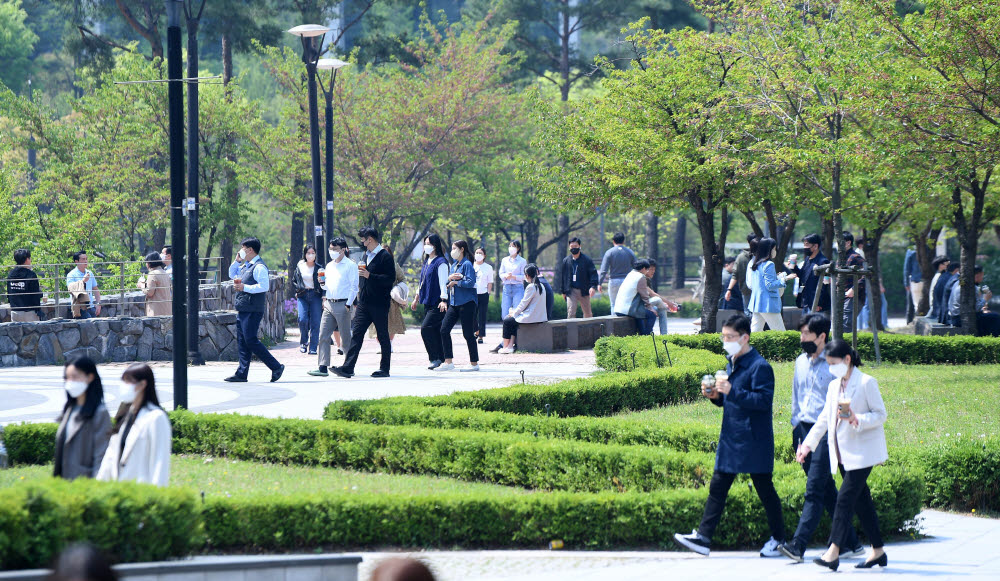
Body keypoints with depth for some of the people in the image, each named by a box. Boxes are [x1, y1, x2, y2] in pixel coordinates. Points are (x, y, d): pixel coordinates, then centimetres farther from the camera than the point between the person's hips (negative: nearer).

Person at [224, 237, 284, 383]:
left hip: (253, 310, -10)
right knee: (242, 342, 9)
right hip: (243, 310, 10)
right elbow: (232, 274, 33)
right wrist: (237, 261, 17)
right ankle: (242, 373, 11)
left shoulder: (259, 267, -13)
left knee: (250, 340, -12)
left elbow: (264, 286, -24)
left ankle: (276, 367, -6)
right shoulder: (246, 266, 18)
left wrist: (244, 287, -21)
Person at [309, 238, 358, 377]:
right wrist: (323, 284, 2)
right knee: (323, 336, -3)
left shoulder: (350, 265, -3)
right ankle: (323, 367, -4)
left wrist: (348, 305, -13)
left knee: (346, 338, 0)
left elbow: (354, 287, -7)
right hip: (329, 304, 6)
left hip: (342, 304, -6)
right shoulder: (329, 266, 17)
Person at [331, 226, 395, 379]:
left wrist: (369, 275, -22)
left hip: (379, 303, -7)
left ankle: (384, 369, 10)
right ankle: (348, 367, -6)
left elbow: (390, 279, -17)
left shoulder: (385, 256, -10)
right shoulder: (366, 255, 16)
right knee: (356, 334, -1)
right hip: (364, 303, 7)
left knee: (383, 336, 2)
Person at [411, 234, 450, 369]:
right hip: (427, 302, 9)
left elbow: (443, 282, -15)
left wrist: (443, 300, -22)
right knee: (435, 331, 6)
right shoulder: (426, 262, 17)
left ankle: (434, 358, -9)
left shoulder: (440, 262, -10)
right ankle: (442, 358, 10)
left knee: (426, 328, -15)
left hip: (437, 303, -8)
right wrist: (416, 298, 25)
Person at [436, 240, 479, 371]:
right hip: (454, 303, 8)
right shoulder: (454, 265, 17)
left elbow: (470, 282, -18)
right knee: (444, 329, 1)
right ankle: (448, 362, 6)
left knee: (468, 333, -4)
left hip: (466, 303, -8)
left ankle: (474, 363, 4)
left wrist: (455, 282, -11)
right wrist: (450, 278, -4)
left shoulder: (467, 264, -8)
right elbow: (447, 282, 17)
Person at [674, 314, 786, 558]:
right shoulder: (732, 363, 14)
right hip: (730, 438, 9)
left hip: (754, 441, -9)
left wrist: (732, 392, -29)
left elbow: (763, 401, -24)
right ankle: (702, 537, 4)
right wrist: (716, 396, 2)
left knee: (765, 490, 3)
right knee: (717, 487, 5)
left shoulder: (760, 366, -15)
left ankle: (778, 539, 15)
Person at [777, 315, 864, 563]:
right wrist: (796, 426, 17)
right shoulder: (801, 362, 14)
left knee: (815, 490, -11)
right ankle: (851, 542, 18)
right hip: (803, 429, 7)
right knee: (827, 489, 10)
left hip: (825, 431, -7)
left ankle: (798, 545, -18)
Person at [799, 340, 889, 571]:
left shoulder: (866, 383, -7)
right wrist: (808, 444, 10)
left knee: (845, 497, -14)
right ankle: (878, 551, 15)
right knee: (861, 501, 8)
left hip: (862, 453, -7)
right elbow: (824, 419, 17)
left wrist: (857, 420, -25)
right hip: (843, 454, 7)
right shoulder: (834, 386, 15)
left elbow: (881, 415, -9)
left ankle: (833, 552, -19)